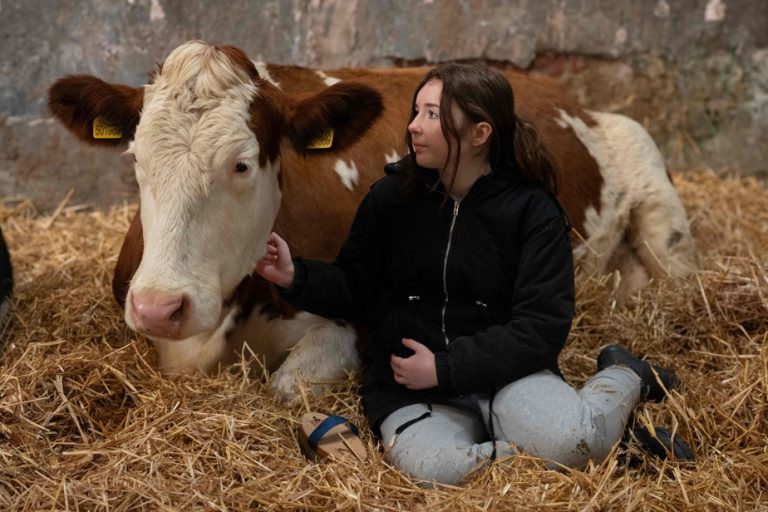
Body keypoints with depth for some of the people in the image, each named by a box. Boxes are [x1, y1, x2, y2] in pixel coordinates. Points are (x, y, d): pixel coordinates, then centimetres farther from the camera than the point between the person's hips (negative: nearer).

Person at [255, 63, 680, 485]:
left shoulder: (531, 209, -5)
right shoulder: (390, 195, 3)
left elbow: (542, 326, -10)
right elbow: (355, 291, 11)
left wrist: (446, 368, -16)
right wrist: (296, 277, -9)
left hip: (500, 368, -1)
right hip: (408, 384, 1)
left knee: (571, 441, -31)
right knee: (433, 468, -34)